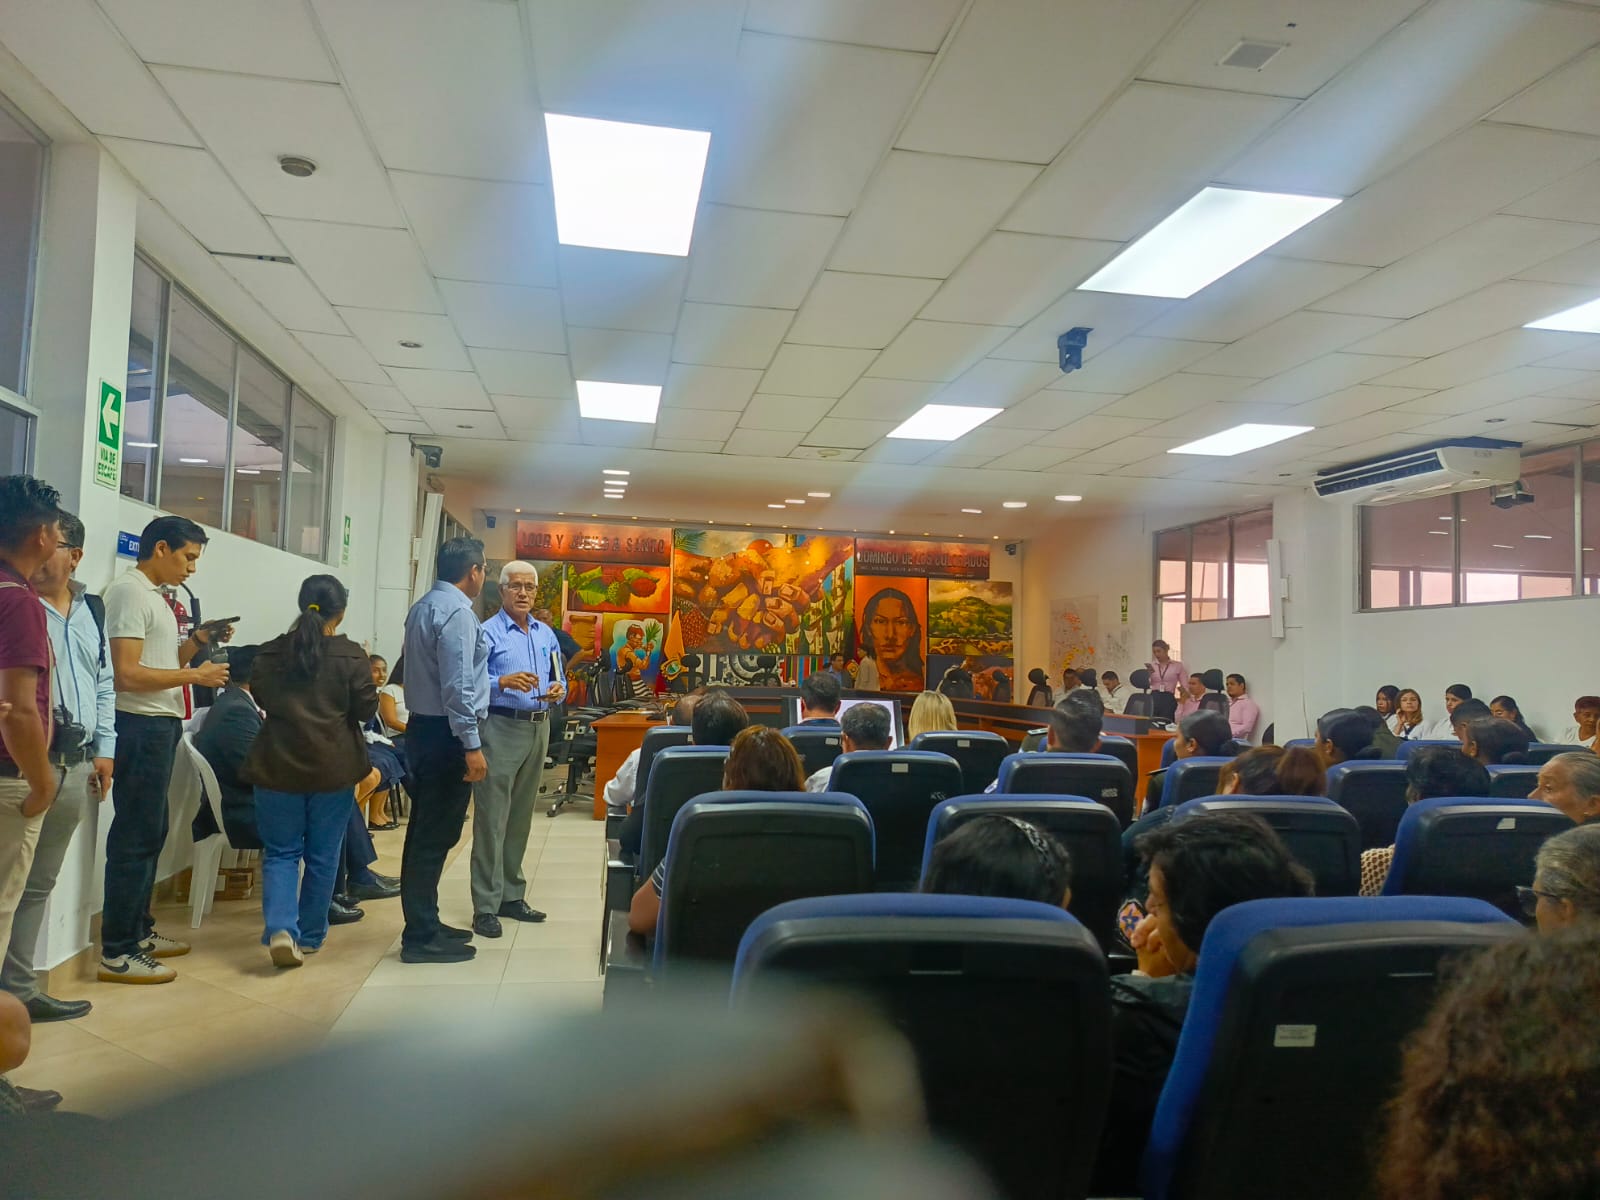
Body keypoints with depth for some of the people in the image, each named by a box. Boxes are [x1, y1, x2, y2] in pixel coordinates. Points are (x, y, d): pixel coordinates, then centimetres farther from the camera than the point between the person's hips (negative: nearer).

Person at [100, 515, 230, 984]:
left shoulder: (152, 594, 16)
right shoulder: (129, 592, -14)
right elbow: (127, 674, -22)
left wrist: (197, 641, 6)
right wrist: (195, 676, -18)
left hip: (159, 727, 10)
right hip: (140, 727, -10)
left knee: (150, 834, 17)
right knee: (135, 837, -5)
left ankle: (138, 931, 29)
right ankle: (117, 953, 1)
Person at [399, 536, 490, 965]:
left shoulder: (422, 607, 13)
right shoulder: (457, 612, -17)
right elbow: (457, 686, -23)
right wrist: (471, 746, -23)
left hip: (422, 727, 10)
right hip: (446, 735, -10)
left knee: (425, 830, 16)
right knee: (436, 835, -3)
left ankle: (424, 925, 27)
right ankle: (421, 938, 4)